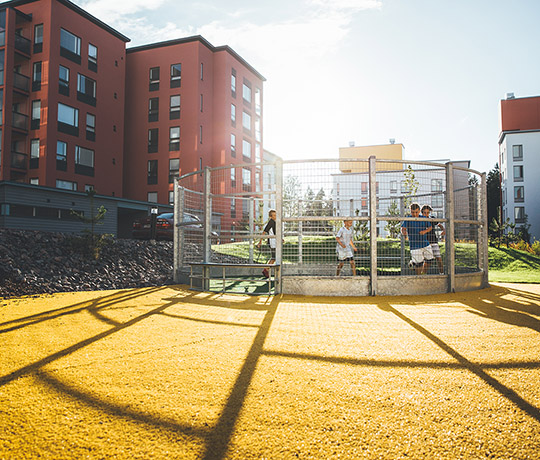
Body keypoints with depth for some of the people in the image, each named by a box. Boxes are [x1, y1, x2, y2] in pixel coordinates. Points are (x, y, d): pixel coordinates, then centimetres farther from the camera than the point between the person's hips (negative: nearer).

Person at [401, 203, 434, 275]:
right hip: (414, 244, -5)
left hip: (425, 243, 5)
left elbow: (430, 227, 14)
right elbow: (403, 228, -20)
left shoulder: (423, 219, 4)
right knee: (419, 263, -5)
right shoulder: (408, 219, -8)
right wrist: (404, 232, -44)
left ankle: (423, 273, 36)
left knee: (429, 259, 12)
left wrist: (425, 231, -7)